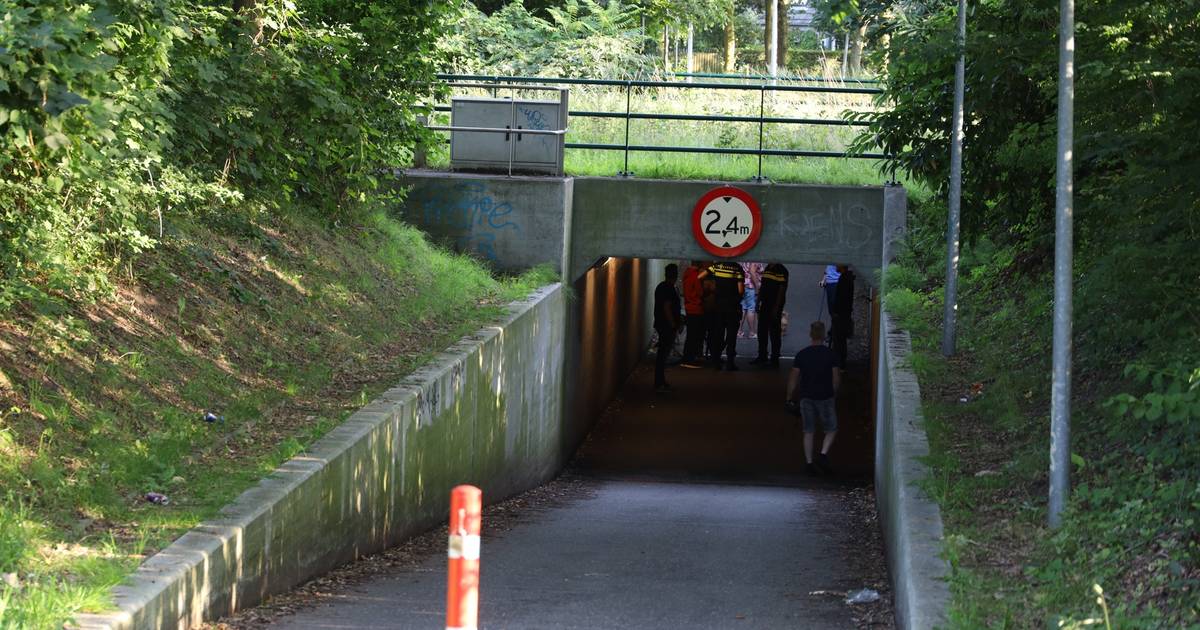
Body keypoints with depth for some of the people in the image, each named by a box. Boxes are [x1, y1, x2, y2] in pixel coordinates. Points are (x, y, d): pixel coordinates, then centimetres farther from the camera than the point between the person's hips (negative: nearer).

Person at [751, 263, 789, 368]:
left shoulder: (782, 271, -11)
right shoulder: (767, 269, 12)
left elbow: (782, 290, -14)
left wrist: (776, 307, -18)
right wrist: (758, 302, 14)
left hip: (775, 307, -8)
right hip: (764, 305, 8)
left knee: (774, 333, -2)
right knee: (762, 331, 12)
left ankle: (775, 358, 3)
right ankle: (762, 357, 21)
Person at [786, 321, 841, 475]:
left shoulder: (802, 355, -3)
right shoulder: (831, 354, -7)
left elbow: (793, 378, -1)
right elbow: (837, 378, -7)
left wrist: (790, 398, 7)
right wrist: (833, 392, 10)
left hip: (806, 397, 2)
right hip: (825, 397, -2)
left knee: (808, 432, 11)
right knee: (831, 429, 12)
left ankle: (809, 462, 10)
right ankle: (823, 454, -9)